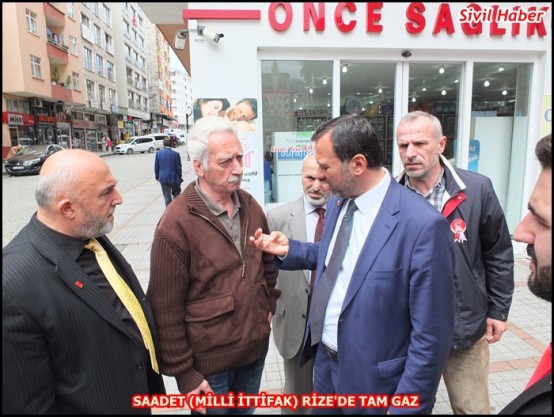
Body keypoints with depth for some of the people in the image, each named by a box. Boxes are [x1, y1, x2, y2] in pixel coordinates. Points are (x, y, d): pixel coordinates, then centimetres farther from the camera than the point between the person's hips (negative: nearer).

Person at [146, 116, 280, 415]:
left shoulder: (250, 206, -2)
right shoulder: (176, 225, -21)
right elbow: (166, 309, -17)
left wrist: (269, 306, 10)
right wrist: (183, 371, -12)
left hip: (256, 346, 6)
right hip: (209, 360, -5)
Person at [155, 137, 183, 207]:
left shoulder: (158, 153, -3)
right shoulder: (175, 154, -11)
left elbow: (156, 166, 2)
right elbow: (178, 167, -6)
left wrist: (157, 176, 13)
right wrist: (180, 176, 6)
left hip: (163, 178, 2)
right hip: (174, 178, -2)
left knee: (167, 197, 6)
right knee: (176, 194, 18)